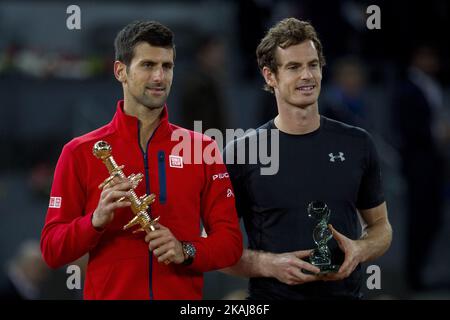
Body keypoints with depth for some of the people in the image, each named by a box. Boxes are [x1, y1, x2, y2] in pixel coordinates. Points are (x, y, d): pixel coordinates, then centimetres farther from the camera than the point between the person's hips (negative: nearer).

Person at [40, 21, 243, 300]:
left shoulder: (202, 149, 2)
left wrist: (185, 251, -17)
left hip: (184, 296, 1)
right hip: (109, 294, -1)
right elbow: (52, 251, -4)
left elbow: (230, 243, 1)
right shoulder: (80, 153, -1)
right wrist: (96, 220, -21)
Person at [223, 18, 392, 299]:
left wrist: (359, 250, -11)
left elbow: (380, 226, 10)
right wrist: (270, 264, -20)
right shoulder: (241, 153, -7)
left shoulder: (357, 144, 0)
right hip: (272, 294, -2)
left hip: (345, 291, 2)